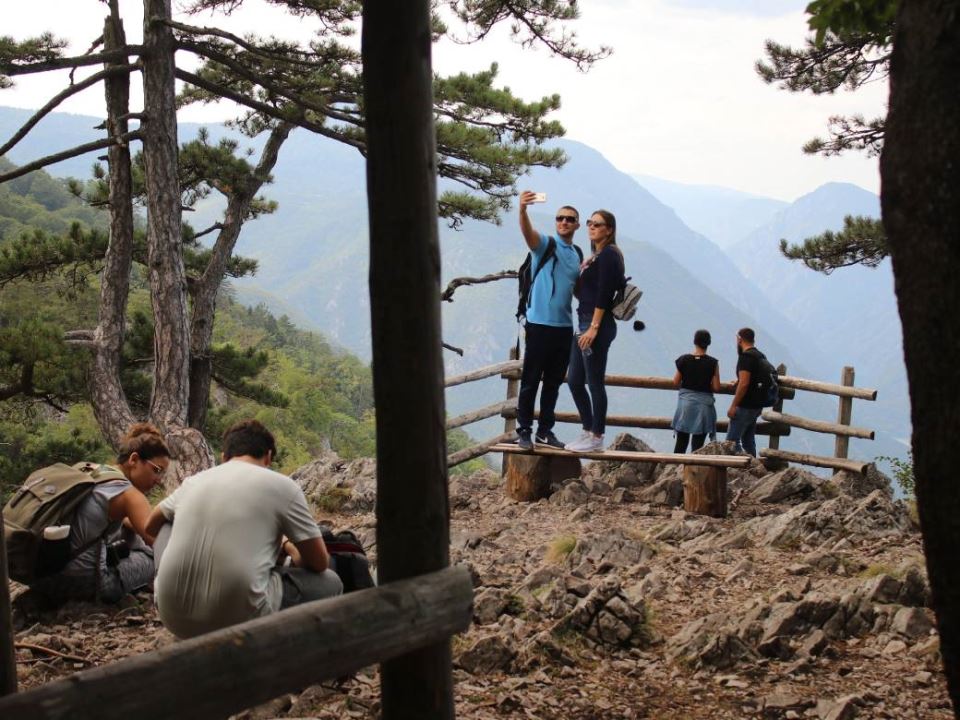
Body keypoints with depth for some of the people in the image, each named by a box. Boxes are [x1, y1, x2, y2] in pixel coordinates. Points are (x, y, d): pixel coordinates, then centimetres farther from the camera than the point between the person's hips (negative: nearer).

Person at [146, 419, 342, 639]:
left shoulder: (194, 481, 15)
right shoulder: (282, 485, 2)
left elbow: (151, 526, 33)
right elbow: (319, 563, 8)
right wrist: (287, 545, 29)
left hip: (174, 616, 4)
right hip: (237, 619, -4)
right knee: (329, 582, 17)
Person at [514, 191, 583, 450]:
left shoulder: (577, 254, 16)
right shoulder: (544, 244, -4)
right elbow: (527, 232, -26)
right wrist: (522, 209, -47)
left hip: (565, 326, 6)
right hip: (540, 323, -6)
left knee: (553, 382, 12)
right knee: (530, 380, -1)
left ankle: (545, 430, 20)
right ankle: (524, 431, 4)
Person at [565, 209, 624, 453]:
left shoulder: (608, 254, -10)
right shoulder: (595, 256, 18)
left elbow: (603, 294, -17)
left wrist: (594, 328, -21)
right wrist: (585, 327, 14)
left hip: (598, 325, -10)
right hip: (584, 323, 10)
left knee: (594, 383, -3)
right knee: (574, 381, 12)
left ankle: (596, 438, 4)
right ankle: (588, 431, 20)